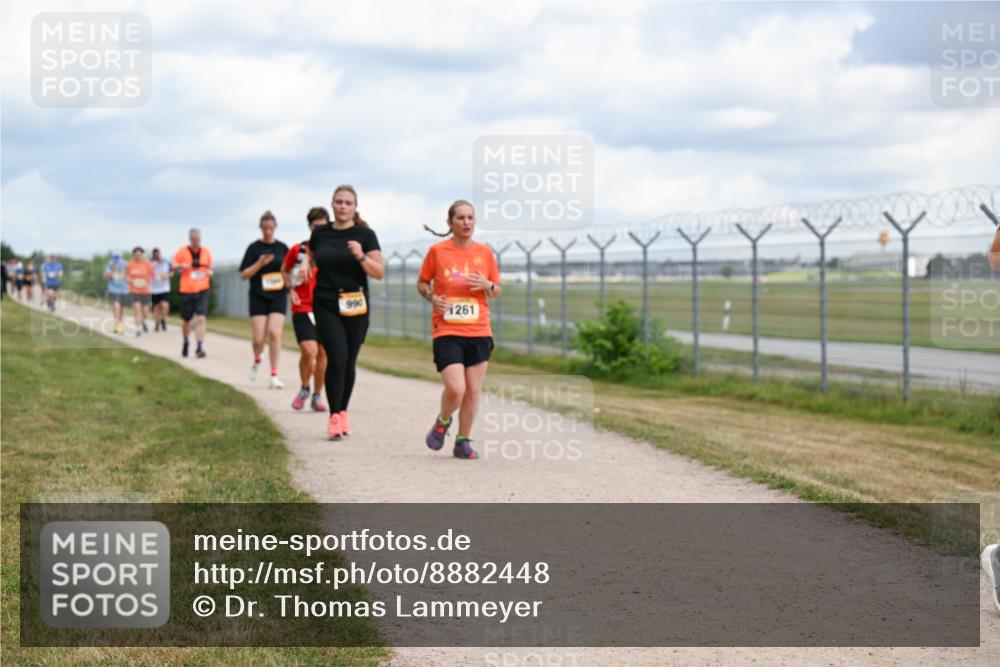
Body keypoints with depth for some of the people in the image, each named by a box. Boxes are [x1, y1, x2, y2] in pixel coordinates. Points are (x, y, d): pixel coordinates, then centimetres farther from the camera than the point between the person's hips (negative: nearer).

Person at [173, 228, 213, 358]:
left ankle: (200, 347, -17)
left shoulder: (206, 252, 6)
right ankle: (186, 342, 36)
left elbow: (210, 267, 19)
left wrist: (210, 272, -4)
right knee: (186, 320, 10)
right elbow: (174, 267, 7)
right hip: (186, 290, 0)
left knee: (201, 318, -15)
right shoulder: (182, 251, 1)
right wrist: (181, 266, -15)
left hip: (202, 290, 0)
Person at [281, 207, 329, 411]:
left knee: (322, 352, 3)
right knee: (309, 350, -15)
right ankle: (304, 390, 9)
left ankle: (317, 396, 19)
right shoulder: (297, 250, 0)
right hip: (302, 308, -2)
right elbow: (284, 270, 17)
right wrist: (291, 289, 3)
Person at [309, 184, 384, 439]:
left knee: (349, 362, 6)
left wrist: (361, 256, -21)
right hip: (326, 306, 0)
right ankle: (334, 416, -5)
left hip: (356, 306, 0)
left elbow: (379, 273, -7)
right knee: (337, 358, -14)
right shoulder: (320, 234, 5)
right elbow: (311, 258, 27)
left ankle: (343, 413, 23)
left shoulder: (365, 235, -1)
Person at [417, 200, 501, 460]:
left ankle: (463, 441, 19)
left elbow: (497, 291, 15)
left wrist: (488, 286, -7)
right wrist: (432, 297, -9)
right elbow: (421, 283, 11)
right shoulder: (437, 251, 0)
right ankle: (442, 422, 16)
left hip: (479, 332, 3)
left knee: (473, 391, 3)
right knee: (455, 388, -16)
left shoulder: (485, 252, 7)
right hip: (446, 332, -3)